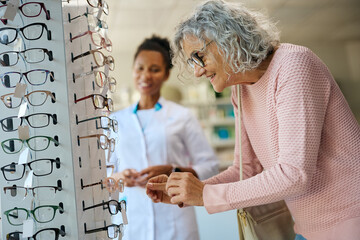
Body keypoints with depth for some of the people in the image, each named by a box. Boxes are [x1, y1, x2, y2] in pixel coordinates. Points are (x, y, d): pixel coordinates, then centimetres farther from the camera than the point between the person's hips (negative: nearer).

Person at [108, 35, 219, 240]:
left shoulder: (182, 116, 2)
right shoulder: (116, 121, 8)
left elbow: (210, 167, 0)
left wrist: (171, 171, -14)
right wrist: (119, 176, -9)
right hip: (132, 222, 2)